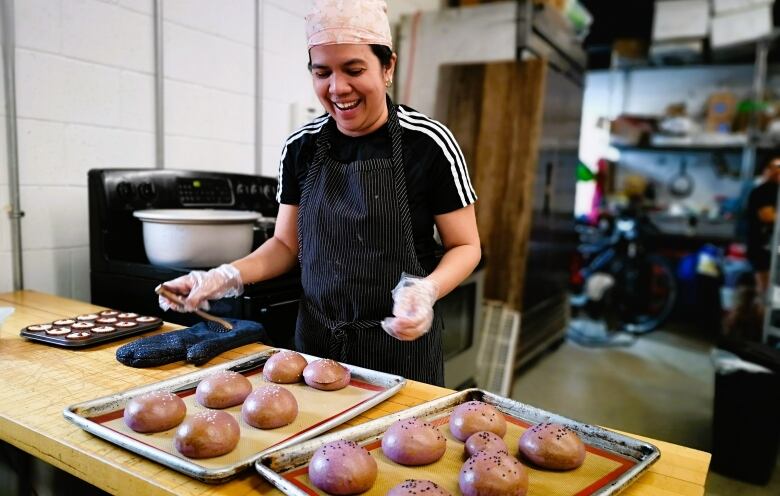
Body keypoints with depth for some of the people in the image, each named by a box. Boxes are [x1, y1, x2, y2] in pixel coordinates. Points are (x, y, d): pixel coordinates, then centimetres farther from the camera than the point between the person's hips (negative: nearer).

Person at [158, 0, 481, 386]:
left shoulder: (428, 143, -12)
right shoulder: (300, 146, -1)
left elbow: (465, 246, -6)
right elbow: (287, 244, 8)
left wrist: (427, 289, -26)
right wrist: (228, 276, -9)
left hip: (401, 343, -3)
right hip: (317, 340, 4)